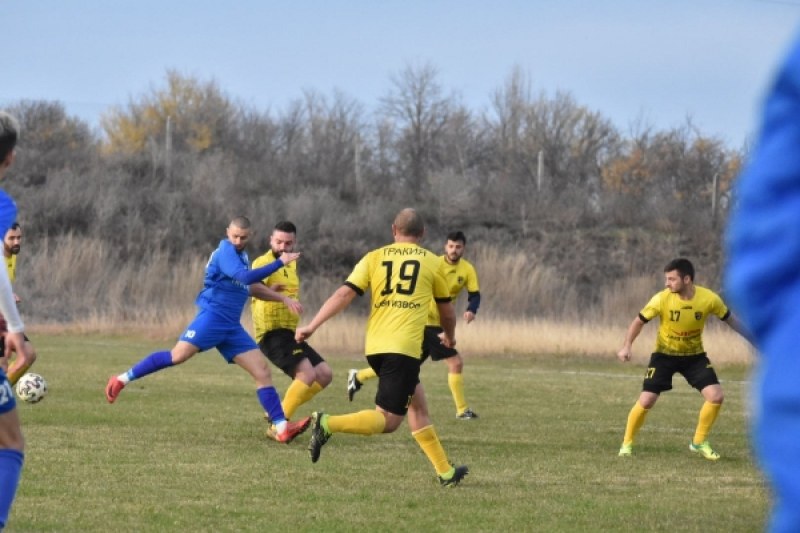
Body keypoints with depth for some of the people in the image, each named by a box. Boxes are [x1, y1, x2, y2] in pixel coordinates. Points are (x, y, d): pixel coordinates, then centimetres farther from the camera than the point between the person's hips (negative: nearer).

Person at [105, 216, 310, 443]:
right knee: (178, 355, -20)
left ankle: (282, 427, -5)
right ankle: (122, 380, -8)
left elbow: (251, 286, 33)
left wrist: (281, 298, 30)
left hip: (232, 326, 8)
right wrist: (279, 263, -20)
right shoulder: (226, 251, -9)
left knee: (262, 370, -1)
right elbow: (245, 277, -24)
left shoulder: (242, 255, 19)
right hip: (213, 315, -8)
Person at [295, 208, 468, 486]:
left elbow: (344, 294, 0)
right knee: (388, 420, -6)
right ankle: (329, 424, -26)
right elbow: (447, 311, 21)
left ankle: (445, 471, 22)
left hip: (374, 346, 5)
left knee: (417, 404, 19)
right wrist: (449, 337, 41)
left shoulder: (374, 257, 12)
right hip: (403, 348, -5)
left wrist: (312, 326, -1)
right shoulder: (431, 262, 10)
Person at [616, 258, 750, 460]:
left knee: (716, 396, -12)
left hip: (694, 355, 2)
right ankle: (627, 444, 12)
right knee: (646, 401, -10)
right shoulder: (662, 299, -22)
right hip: (664, 354, -1)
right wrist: (627, 346, -23)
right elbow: (639, 321, -10)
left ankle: (699, 442, 8)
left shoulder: (709, 299, -19)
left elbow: (730, 319, -2)